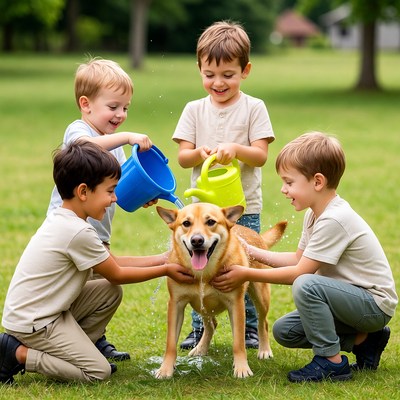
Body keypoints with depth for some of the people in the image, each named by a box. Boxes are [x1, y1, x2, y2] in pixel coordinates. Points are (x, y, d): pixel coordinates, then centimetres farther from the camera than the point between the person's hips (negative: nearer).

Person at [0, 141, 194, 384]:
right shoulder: (79, 232, -23)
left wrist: (162, 259, 6)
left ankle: (74, 350, 11)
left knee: (111, 293, 8)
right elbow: (116, 274, -10)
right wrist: (165, 270, -2)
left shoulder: (63, 220, 6)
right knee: (99, 372, -10)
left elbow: (113, 262, 9)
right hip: (31, 323, -10)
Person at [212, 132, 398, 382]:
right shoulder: (315, 214, 5)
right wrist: (253, 252, 6)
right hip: (354, 299, 10)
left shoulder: (334, 220, -25)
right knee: (284, 331, 5)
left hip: (376, 303, -10)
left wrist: (247, 275, -16)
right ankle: (363, 339, 11)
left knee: (306, 285, -31)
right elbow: (298, 259, 12)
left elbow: (300, 272, -22)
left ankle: (331, 362, -17)